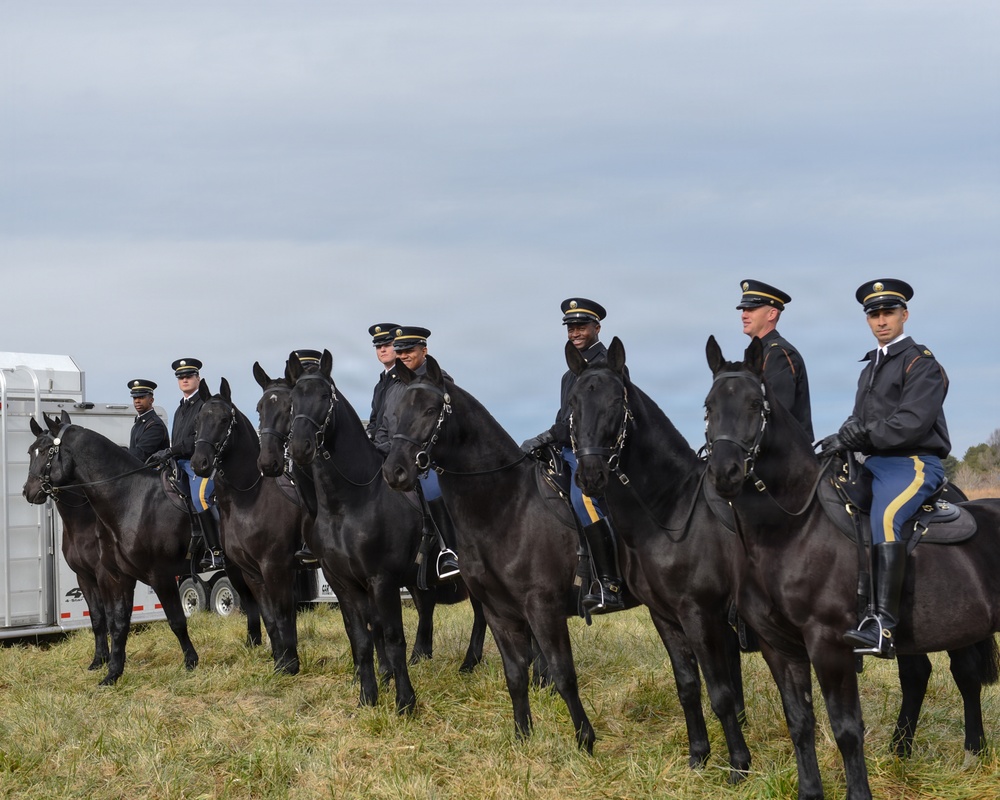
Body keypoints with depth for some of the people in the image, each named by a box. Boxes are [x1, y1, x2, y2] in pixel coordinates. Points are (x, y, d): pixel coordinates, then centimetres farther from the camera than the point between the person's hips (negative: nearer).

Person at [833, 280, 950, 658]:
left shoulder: (921, 363, -4)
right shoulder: (871, 366, 23)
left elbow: (912, 422, -16)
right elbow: (860, 421, 23)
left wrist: (866, 436, -22)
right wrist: (846, 437, 1)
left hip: (914, 463, -9)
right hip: (875, 464, 9)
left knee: (884, 517, -34)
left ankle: (884, 626, -43)